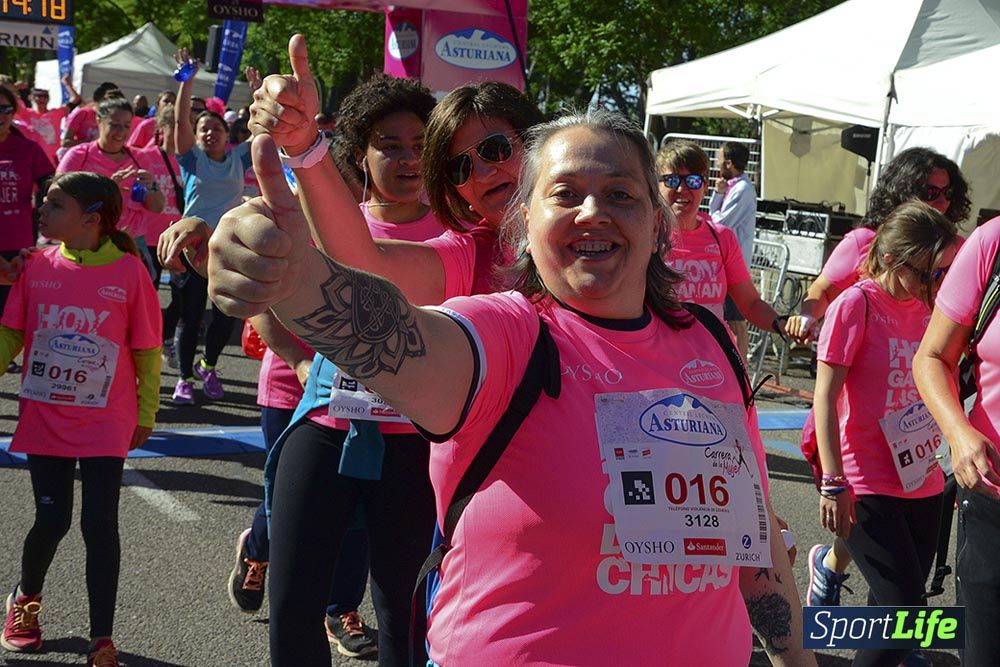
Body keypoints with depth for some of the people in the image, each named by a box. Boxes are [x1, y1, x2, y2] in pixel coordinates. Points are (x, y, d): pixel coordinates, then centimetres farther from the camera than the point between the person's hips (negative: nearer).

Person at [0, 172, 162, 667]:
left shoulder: (128, 270, -9)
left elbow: (147, 349, -2)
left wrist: (146, 413, 3)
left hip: (105, 423, -2)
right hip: (44, 418, 2)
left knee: (99, 524, -4)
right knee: (52, 520, 5)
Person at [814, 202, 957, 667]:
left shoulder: (925, 306, 9)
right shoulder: (856, 304, -11)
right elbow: (825, 397, -12)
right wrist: (833, 483, -16)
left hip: (922, 482, 7)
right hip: (868, 487, -7)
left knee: (894, 608, 11)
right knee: (905, 609, -11)